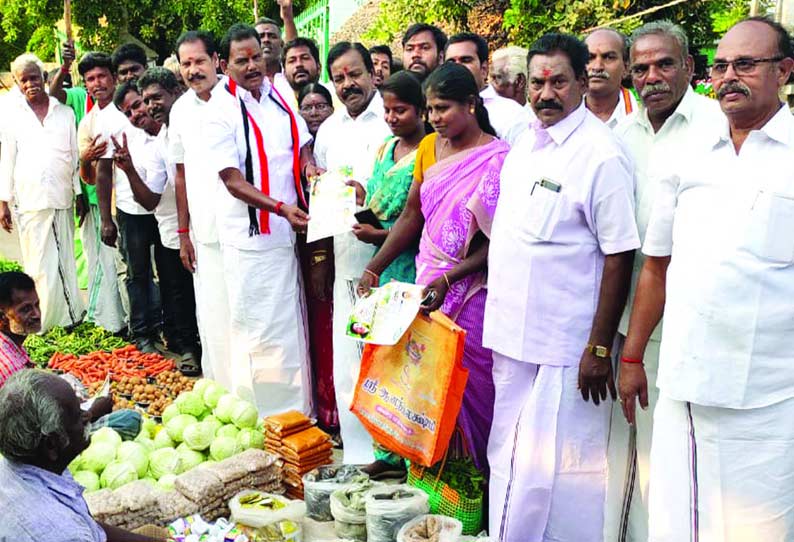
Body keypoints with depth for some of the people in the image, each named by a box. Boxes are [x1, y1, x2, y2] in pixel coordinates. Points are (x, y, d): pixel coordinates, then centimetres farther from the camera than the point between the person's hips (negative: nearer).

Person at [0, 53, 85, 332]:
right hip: (29, 200, -1)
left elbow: (75, 154, 10)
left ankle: (69, 315, 15)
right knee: (38, 263, 2)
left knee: (65, 259, 6)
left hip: (62, 197, 1)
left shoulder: (64, 111, 8)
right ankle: (43, 320, 9)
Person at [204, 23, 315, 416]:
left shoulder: (280, 94, 6)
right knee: (258, 327, 0)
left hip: (289, 229, 6)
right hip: (251, 235, -6)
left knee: (290, 322, 16)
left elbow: (300, 142, 18)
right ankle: (258, 413, 15)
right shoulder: (221, 111, -10)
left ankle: (296, 407, 31)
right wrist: (281, 208, -25)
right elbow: (233, 180, -15)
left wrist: (308, 164, -5)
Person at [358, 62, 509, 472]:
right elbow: (412, 215, 12)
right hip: (429, 285, 5)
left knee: (474, 385, 2)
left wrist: (447, 281, -22)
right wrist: (374, 268, 4)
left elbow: (497, 240, -14)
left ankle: (487, 473, 19)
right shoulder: (429, 147, 9)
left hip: (472, 289, -5)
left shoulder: (497, 159, -11)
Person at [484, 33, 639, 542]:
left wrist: (600, 348, -16)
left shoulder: (602, 154, -14)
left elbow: (619, 256, -15)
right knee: (508, 459, 19)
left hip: (565, 345, -7)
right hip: (512, 333, 8)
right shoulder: (524, 142, 10)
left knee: (551, 468, 0)